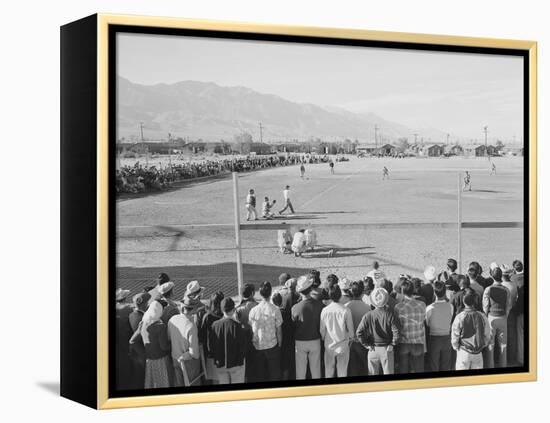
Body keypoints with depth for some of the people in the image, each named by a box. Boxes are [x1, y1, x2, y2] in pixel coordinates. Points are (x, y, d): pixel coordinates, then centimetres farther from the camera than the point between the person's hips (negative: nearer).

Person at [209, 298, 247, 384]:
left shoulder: (215, 325, -10)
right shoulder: (237, 326, -19)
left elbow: (211, 345, -1)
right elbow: (243, 346, -13)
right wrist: (242, 357, 6)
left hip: (220, 364, 3)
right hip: (236, 364, -3)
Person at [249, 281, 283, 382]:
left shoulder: (253, 310, -6)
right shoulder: (275, 310, -12)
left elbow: (251, 330, -1)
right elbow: (279, 330, -7)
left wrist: (254, 343, 12)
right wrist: (279, 344, 7)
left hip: (257, 347, 2)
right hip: (272, 346, -2)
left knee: (260, 374, 12)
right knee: (274, 374, 9)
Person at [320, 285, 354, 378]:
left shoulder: (325, 311, -12)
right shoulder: (346, 311, -15)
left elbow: (322, 329, -2)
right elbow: (350, 328, -5)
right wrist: (350, 338, 14)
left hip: (329, 345, 1)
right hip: (343, 345, -1)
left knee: (328, 371, 13)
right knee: (342, 372, 9)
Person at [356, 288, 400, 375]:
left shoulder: (368, 315, -7)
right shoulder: (390, 315, -10)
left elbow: (359, 332, -11)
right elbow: (396, 332, -15)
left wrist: (366, 344, -1)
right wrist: (392, 344, -3)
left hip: (373, 350, 1)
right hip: (387, 349, -1)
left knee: (372, 374, 10)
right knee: (388, 373, 7)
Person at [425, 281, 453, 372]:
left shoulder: (430, 308, -16)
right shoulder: (450, 306, -12)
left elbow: (427, 324, -6)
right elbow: (450, 321, 3)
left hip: (433, 338, -2)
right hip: (446, 338, 2)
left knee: (433, 367, 9)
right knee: (445, 368, 13)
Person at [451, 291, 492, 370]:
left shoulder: (459, 317, -15)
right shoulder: (482, 316, -7)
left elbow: (455, 336, -7)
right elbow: (487, 335, 2)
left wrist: (456, 347, 11)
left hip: (464, 352, -2)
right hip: (478, 353, 2)